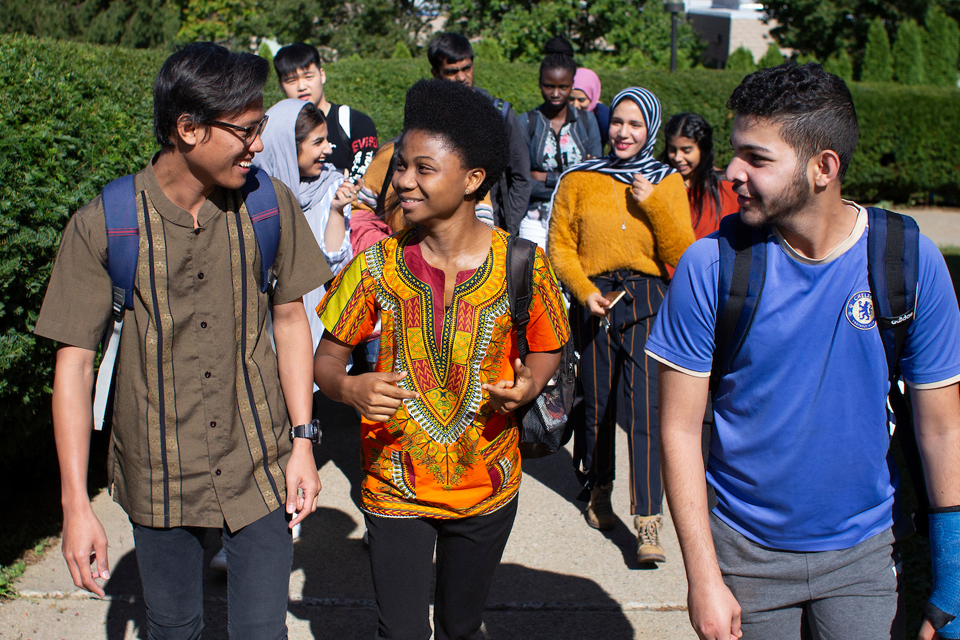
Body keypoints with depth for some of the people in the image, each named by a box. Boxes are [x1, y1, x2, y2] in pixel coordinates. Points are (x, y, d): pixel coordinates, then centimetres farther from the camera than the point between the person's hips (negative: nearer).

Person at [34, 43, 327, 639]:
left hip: (259, 465, 1)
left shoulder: (269, 203, -6)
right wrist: (76, 505, -11)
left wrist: (302, 440, 1)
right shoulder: (101, 226, -13)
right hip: (158, 478, -1)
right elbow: (74, 362, -9)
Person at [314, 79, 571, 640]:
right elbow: (327, 355, -1)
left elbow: (547, 347, 4)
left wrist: (529, 384, -18)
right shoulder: (377, 266, -10)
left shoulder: (520, 265, -11)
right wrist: (349, 388, -23)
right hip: (396, 486, 0)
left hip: (488, 486, 1)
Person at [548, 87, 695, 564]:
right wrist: (585, 291, -11)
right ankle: (599, 491, 34)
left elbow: (683, 255, -1)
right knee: (596, 403, 11)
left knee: (645, 408, -10)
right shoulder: (579, 181, 4)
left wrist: (654, 205, -11)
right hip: (594, 303, 1)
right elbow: (560, 246, 4)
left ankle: (647, 525, -9)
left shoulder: (667, 183, 6)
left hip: (648, 301, -1)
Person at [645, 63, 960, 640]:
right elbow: (680, 427, -10)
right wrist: (703, 577, -12)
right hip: (745, 550, 0)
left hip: (867, 550, 1)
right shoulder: (711, 266, -15)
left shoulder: (910, 263, -12)